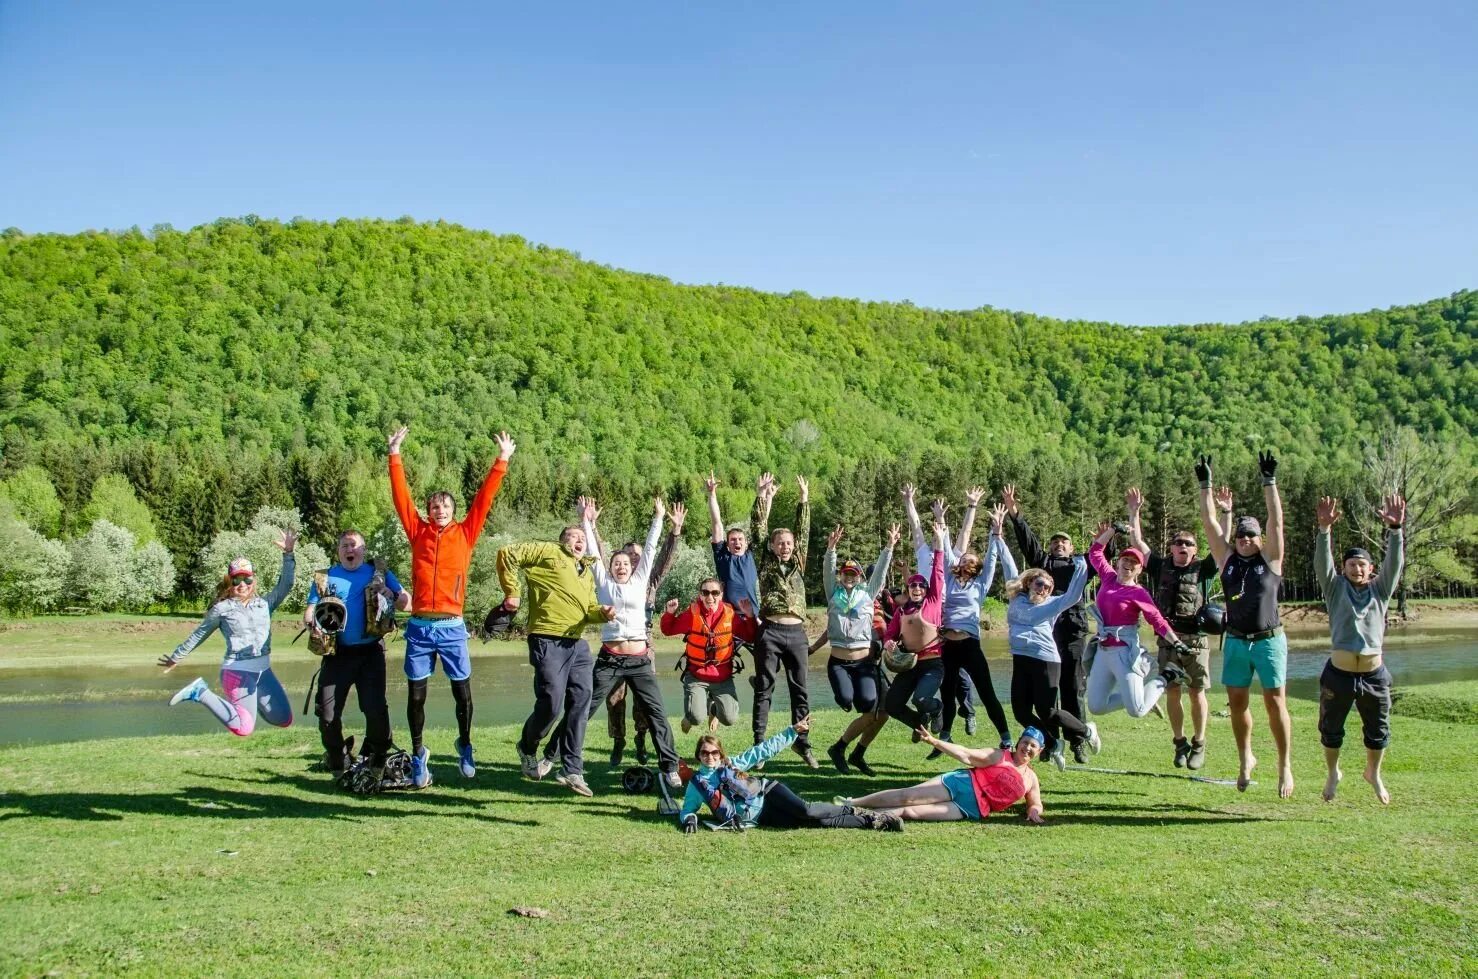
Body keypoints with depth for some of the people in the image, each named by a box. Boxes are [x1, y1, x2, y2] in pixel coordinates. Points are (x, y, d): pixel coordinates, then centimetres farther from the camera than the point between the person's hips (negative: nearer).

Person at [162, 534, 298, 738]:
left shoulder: (264, 604, 9)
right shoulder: (222, 609, -1)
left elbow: (285, 586, 2)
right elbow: (198, 635, 9)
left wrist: (288, 555, -9)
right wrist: (176, 657, 17)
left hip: (264, 671, 6)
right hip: (238, 672, -6)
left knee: (284, 720, 6)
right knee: (244, 728, -13)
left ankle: (251, 701, 27)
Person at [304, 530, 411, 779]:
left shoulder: (380, 573, 11)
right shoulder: (325, 578, 14)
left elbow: (406, 602, 6)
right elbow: (310, 611, 6)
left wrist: (394, 597, -16)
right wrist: (311, 621, -17)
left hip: (370, 652, -1)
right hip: (337, 653, 2)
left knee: (375, 709, -10)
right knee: (328, 712, -2)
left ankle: (378, 759, 10)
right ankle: (337, 763, 16)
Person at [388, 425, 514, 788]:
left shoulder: (465, 533, 7)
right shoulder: (418, 532, 8)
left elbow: (483, 499, 3)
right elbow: (401, 497, 5)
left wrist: (502, 461, -1)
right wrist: (395, 455, 1)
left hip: (452, 627, 0)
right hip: (419, 626, 0)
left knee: (463, 692, 4)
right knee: (416, 694, 4)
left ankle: (465, 747, 27)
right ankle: (418, 755, 19)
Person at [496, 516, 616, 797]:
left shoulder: (587, 572, 25)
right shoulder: (548, 552, 3)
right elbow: (508, 554, -5)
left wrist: (602, 613, 2)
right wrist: (512, 593, -8)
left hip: (577, 644, 8)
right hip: (548, 642, -7)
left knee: (580, 705, 2)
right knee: (551, 703, -8)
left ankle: (572, 771, 7)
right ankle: (527, 749, 22)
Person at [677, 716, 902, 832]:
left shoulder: (732, 763, 7)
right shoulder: (696, 784, 6)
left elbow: (763, 750, 7)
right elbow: (687, 810, 12)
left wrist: (793, 731, 2)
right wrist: (689, 819, -14)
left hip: (766, 793, 1)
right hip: (761, 818, -1)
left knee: (804, 810, -31)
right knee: (811, 823, -21)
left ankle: (858, 812, -11)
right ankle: (872, 822, -20)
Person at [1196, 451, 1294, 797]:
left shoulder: (1270, 559, -2)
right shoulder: (1227, 559, 5)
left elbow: (1276, 521, -11)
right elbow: (1209, 523, 2)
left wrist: (1270, 482, -17)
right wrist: (1205, 486, -3)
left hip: (1269, 640, -3)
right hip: (1235, 641, 3)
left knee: (1275, 703, -2)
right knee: (1237, 703, 7)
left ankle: (1285, 766, 5)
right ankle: (1245, 758, 25)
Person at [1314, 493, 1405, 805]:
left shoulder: (1380, 590, 7)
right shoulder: (1336, 589, 3)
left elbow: (1395, 562, -7)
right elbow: (1322, 563, -11)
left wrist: (1395, 529, -23)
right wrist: (1324, 529, -27)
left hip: (1374, 675, 1)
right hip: (1338, 674, -1)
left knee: (1377, 731, 13)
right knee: (1331, 730, 10)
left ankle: (1373, 773, 38)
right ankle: (1333, 773, 34)